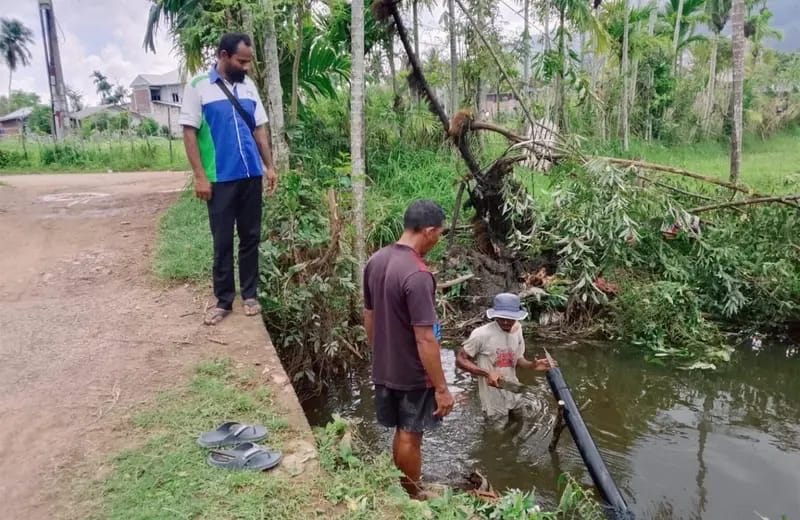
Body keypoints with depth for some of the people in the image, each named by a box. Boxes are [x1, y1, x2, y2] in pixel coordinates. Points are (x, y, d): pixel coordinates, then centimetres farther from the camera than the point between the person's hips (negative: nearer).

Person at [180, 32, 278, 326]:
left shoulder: (249, 86, 10)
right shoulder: (198, 87, -3)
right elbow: (189, 133, -5)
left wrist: (269, 166, 8)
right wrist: (200, 176, -11)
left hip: (252, 175, 4)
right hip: (220, 178, -4)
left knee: (251, 237, 9)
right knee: (223, 241, 4)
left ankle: (249, 295, 20)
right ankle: (223, 300, 15)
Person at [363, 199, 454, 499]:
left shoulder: (375, 261, -1)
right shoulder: (417, 275, -28)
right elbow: (425, 340, -26)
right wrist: (441, 388, -18)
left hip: (384, 369, 8)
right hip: (413, 374, -7)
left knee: (402, 433, 23)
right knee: (410, 437, 11)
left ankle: (401, 490, 39)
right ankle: (413, 497, 31)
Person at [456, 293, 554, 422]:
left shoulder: (516, 330, -4)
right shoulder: (482, 334, -22)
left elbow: (517, 359, 8)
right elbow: (460, 360, -15)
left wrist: (531, 365, -14)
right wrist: (487, 373, -27)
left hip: (514, 396, 6)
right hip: (494, 401, -6)